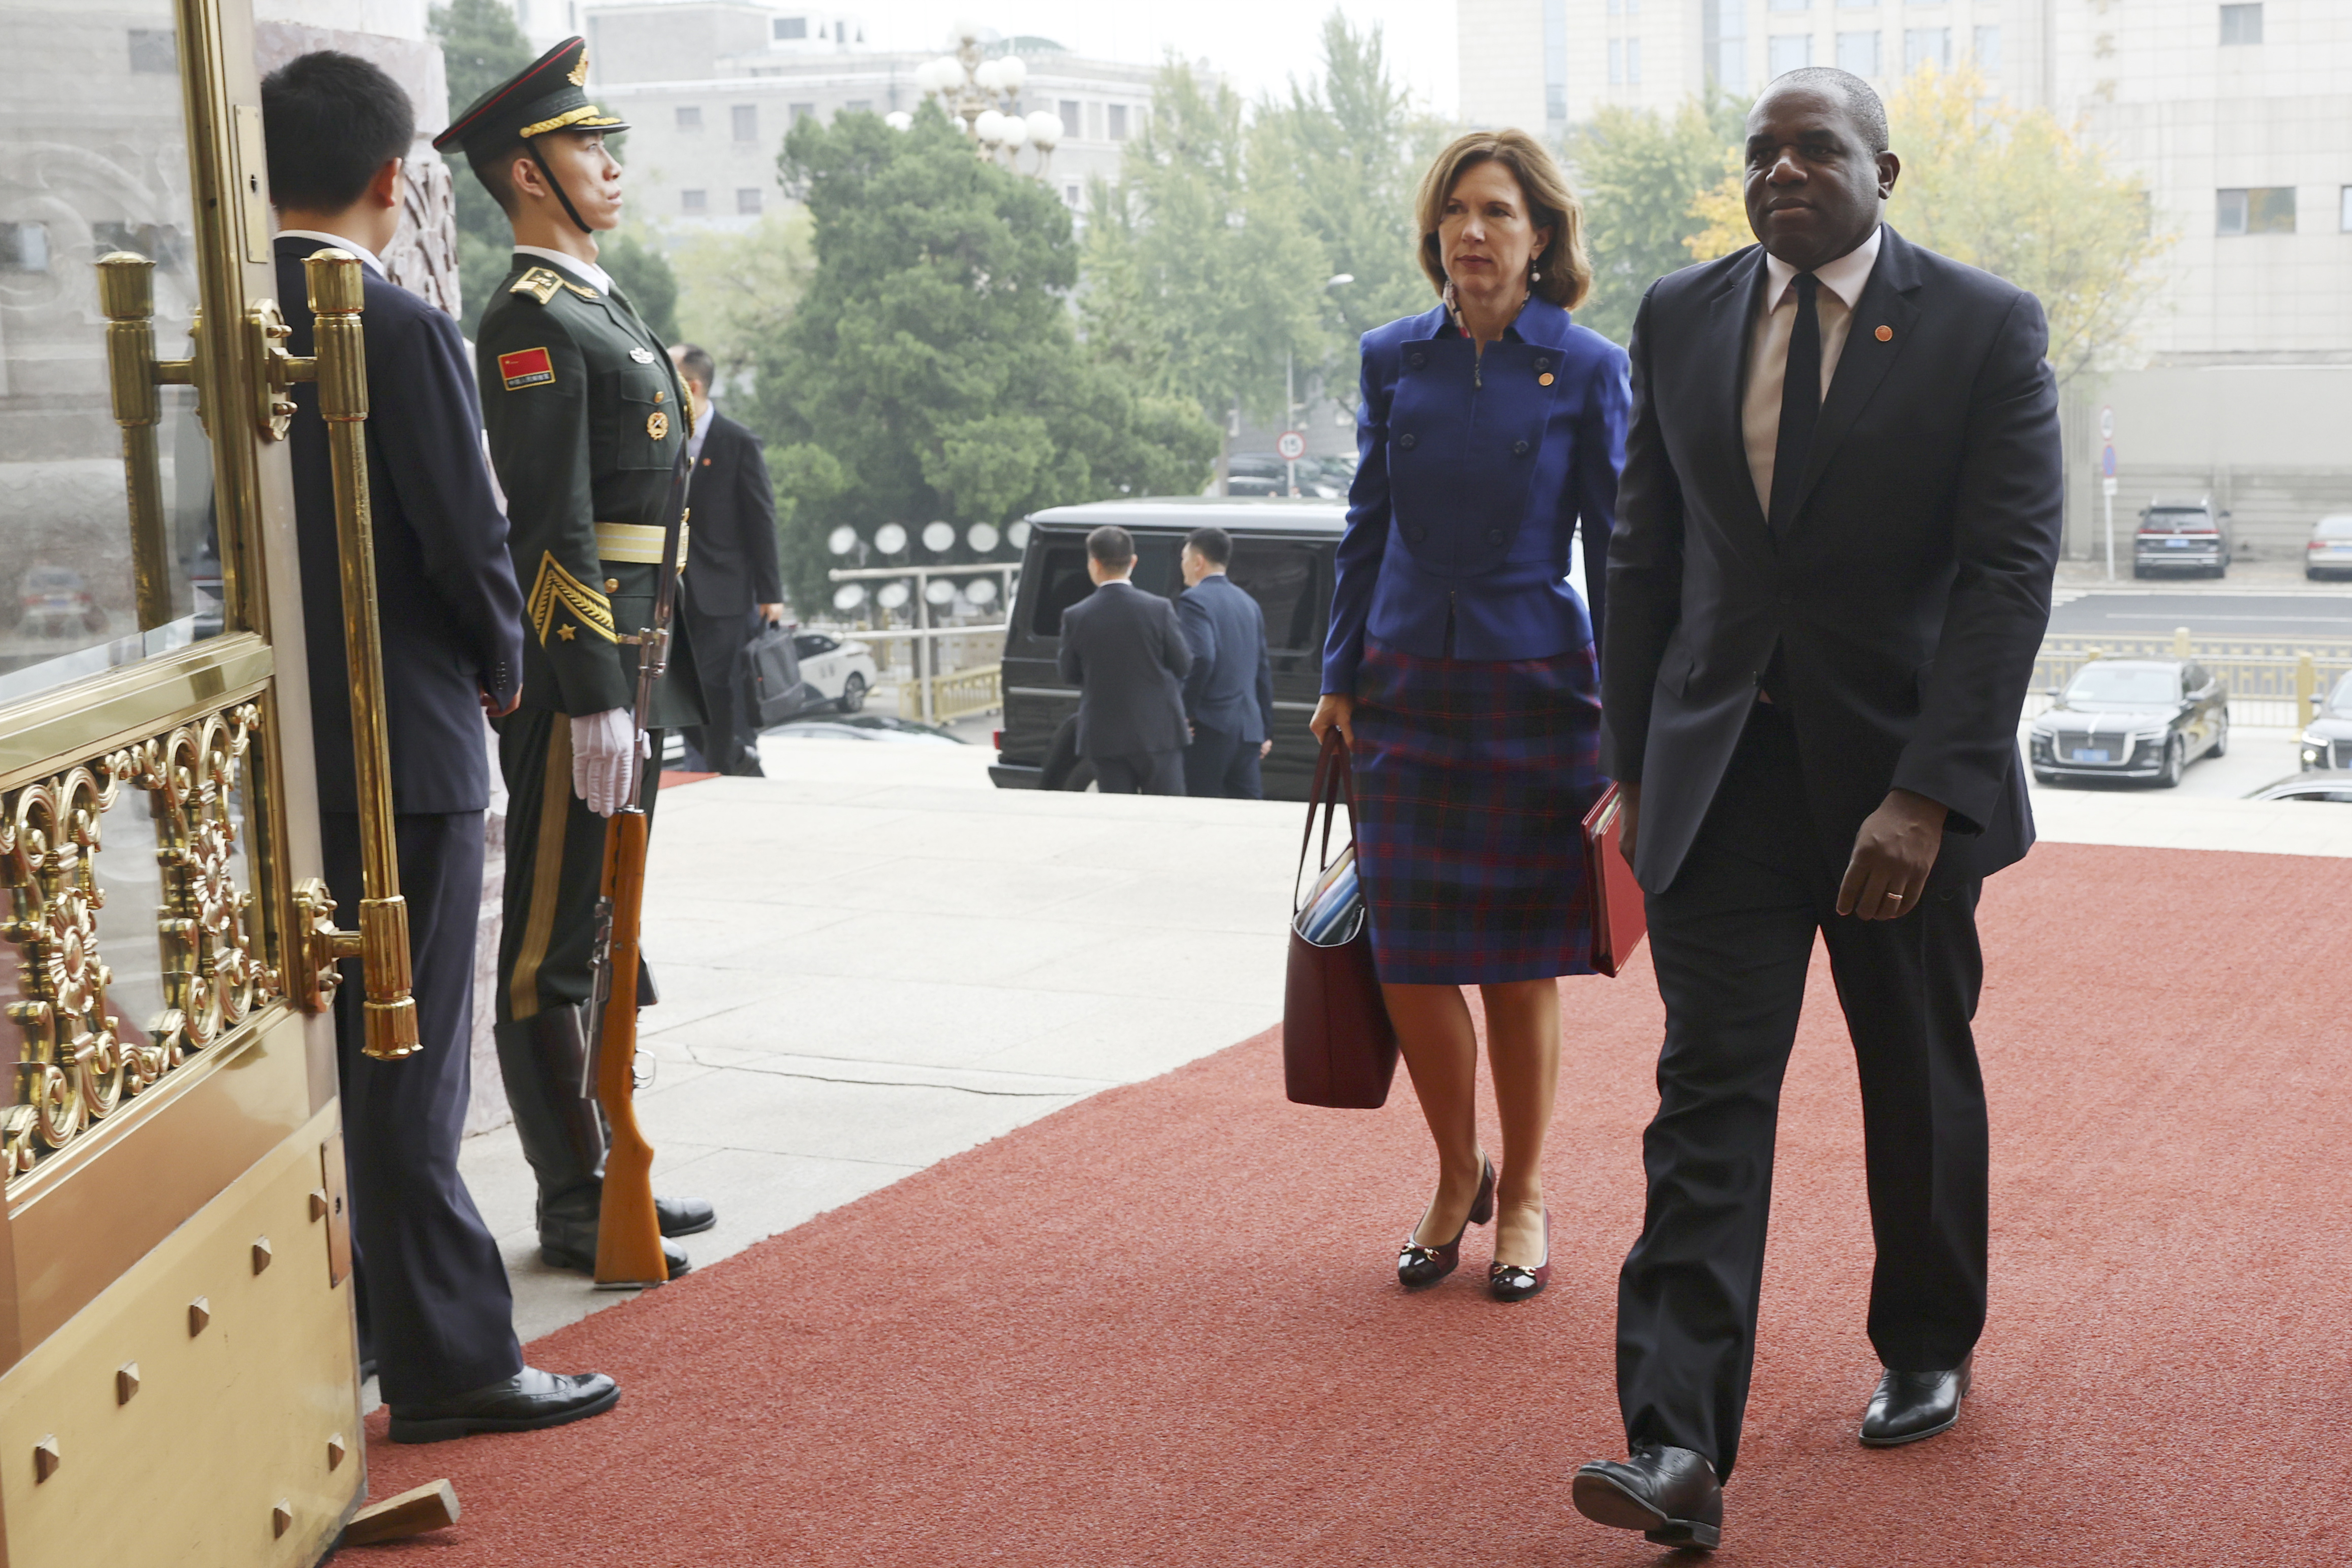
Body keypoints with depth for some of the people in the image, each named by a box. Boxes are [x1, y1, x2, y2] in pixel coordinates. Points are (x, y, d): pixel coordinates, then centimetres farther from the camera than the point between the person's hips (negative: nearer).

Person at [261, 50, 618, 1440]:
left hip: (271, 747, 7)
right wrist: (502, 673, 4)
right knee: (408, 1063, -1)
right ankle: (447, 1363, 6)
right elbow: (468, 543, -15)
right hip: (402, 745, -7)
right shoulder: (402, 333, -16)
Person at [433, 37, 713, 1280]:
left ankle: (607, 1170, 26)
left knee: (600, 939, 16)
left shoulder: (603, 308, 19)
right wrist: (594, 700, -23)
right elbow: (553, 526, -20)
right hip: (576, 676, -10)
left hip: (633, 666, 10)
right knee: (554, 952, -2)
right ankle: (573, 1210, 4)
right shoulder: (532, 321, -13)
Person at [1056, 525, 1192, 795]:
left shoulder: (1075, 617, -7)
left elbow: (1070, 675, 4)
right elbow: (1184, 665, -1)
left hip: (1104, 736, 1)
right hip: (1158, 732, -1)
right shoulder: (1159, 610, -9)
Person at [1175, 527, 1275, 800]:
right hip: (1249, 728, 7)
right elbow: (1263, 671, 19)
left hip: (1210, 726, -7)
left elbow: (1201, 658, -22)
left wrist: (1185, 712, -13)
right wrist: (1266, 731, 21)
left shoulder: (1194, 600, -7)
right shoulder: (1248, 603, 18)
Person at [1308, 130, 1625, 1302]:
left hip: (1534, 686, -2)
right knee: (1408, 959, 1)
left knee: (1518, 961, 4)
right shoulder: (1393, 359, 4)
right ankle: (1458, 1179, 23)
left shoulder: (1587, 370, -4)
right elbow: (1367, 528, 10)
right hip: (1407, 686, 2)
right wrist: (1340, 677, 9)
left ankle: (1523, 1198, 21)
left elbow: (1615, 547, 0)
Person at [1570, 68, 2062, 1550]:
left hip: (1905, 774, -1)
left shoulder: (1987, 327, -7)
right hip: (1723, 764, 2)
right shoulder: (1681, 318, 5)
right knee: (1710, 1090, -8)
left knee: (1921, 1087, 14)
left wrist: (1926, 794, -23)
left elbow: (2010, 569, -14)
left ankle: (1930, 1351, 38)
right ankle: (1681, 1450, -13)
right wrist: (1636, 759, 9)